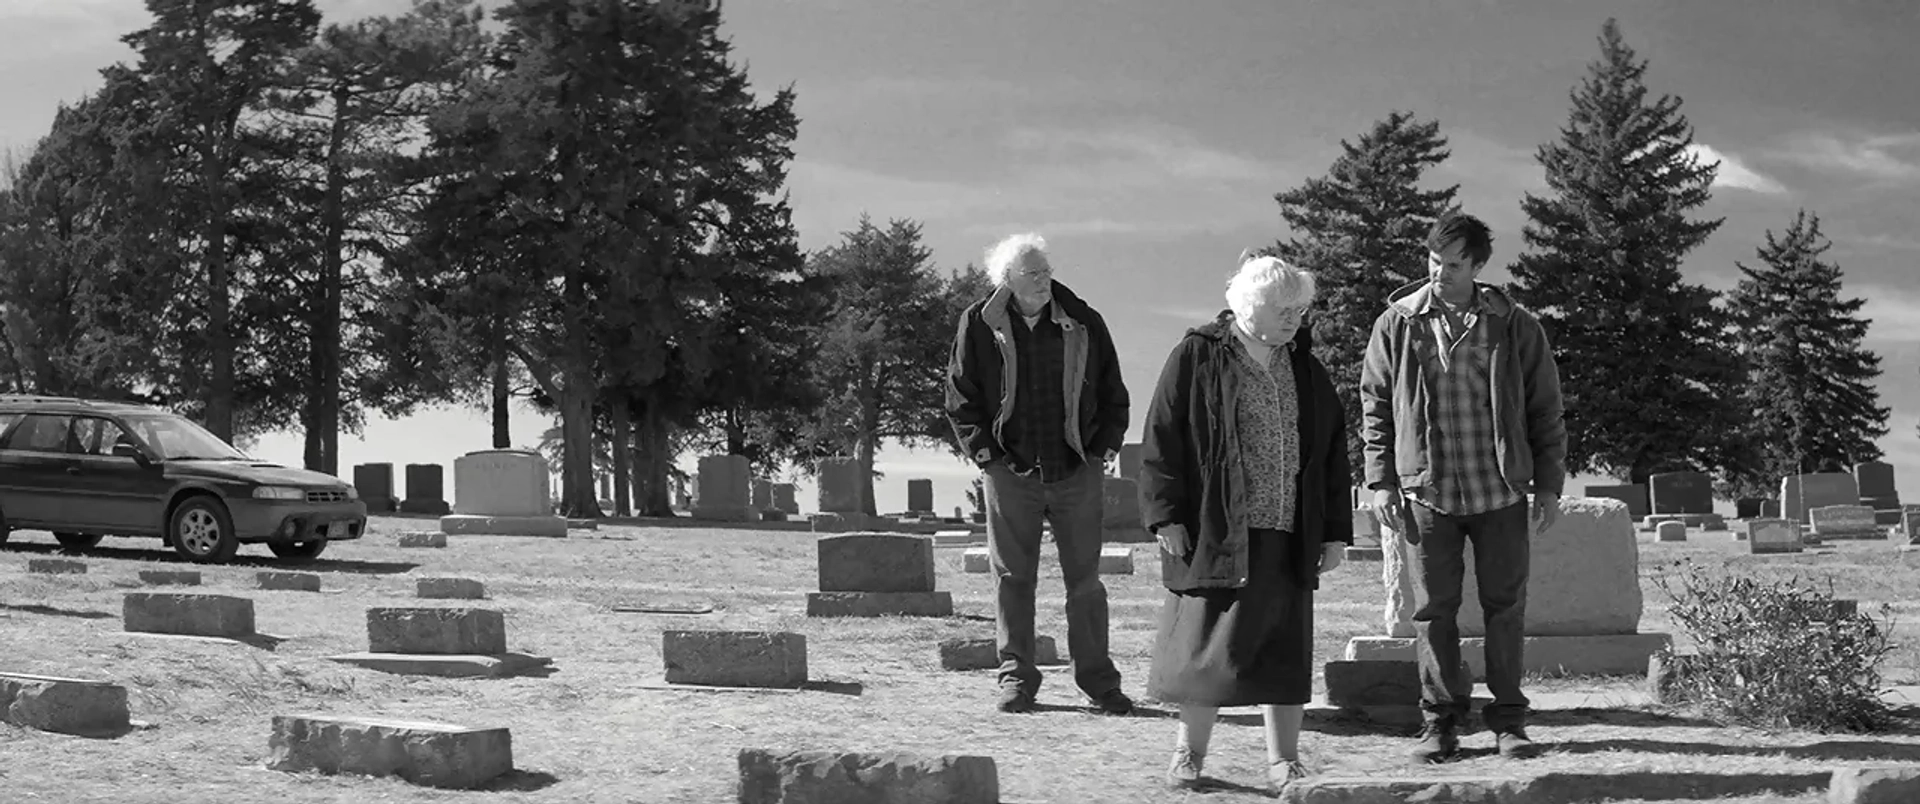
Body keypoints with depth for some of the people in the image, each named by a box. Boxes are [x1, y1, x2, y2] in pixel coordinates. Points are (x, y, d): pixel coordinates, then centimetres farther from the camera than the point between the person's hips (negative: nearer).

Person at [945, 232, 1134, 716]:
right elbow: (960, 398, 4)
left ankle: (1098, 680, 12)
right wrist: (985, 453, -4)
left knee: (1085, 579, 4)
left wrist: (1106, 447, 2)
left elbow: (1113, 393, 12)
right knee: (1012, 578, 4)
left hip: (1078, 472, 1)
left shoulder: (1082, 323, 3)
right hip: (1010, 474, -1)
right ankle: (1016, 678, 13)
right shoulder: (979, 326, -1)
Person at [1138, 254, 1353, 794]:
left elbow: (1333, 455, 15)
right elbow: (1162, 440, -4)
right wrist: (1166, 516, -11)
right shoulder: (1197, 358, -2)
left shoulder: (1305, 369, 13)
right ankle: (1189, 753, 16)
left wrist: (1335, 531, 10)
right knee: (1209, 647, 0)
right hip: (1215, 535, -4)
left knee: (1285, 652, 6)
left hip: (1289, 538, 4)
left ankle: (1283, 761, 14)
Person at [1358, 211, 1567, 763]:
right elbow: (1375, 407, 7)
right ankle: (1440, 719, 13)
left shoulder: (1515, 327, 2)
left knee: (1506, 607, 5)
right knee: (1434, 611, 4)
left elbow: (1545, 411, 7)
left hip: (1501, 491, 0)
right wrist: (1380, 480, 1)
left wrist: (1549, 485, 3)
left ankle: (1508, 718, 15)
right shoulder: (1397, 325, 3)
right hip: (1427, 491, 0)